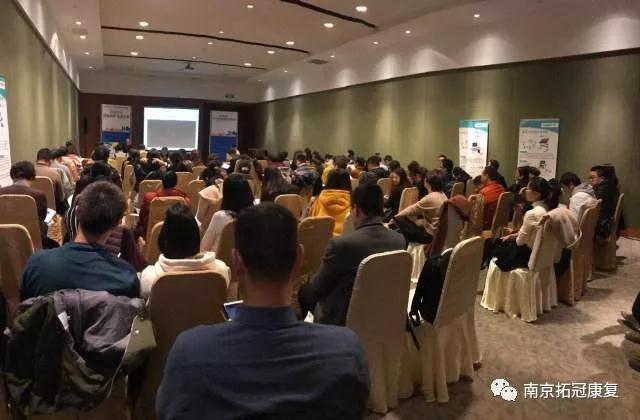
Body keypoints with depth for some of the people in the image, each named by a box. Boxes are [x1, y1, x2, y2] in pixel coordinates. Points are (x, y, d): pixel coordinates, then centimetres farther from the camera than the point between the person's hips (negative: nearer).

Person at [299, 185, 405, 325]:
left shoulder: (341, 243, -28)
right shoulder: (399, 240, -10)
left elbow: (316, 289, -13)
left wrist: (301, 292, 10)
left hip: (342, 320, -6)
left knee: (303, 292, 18)